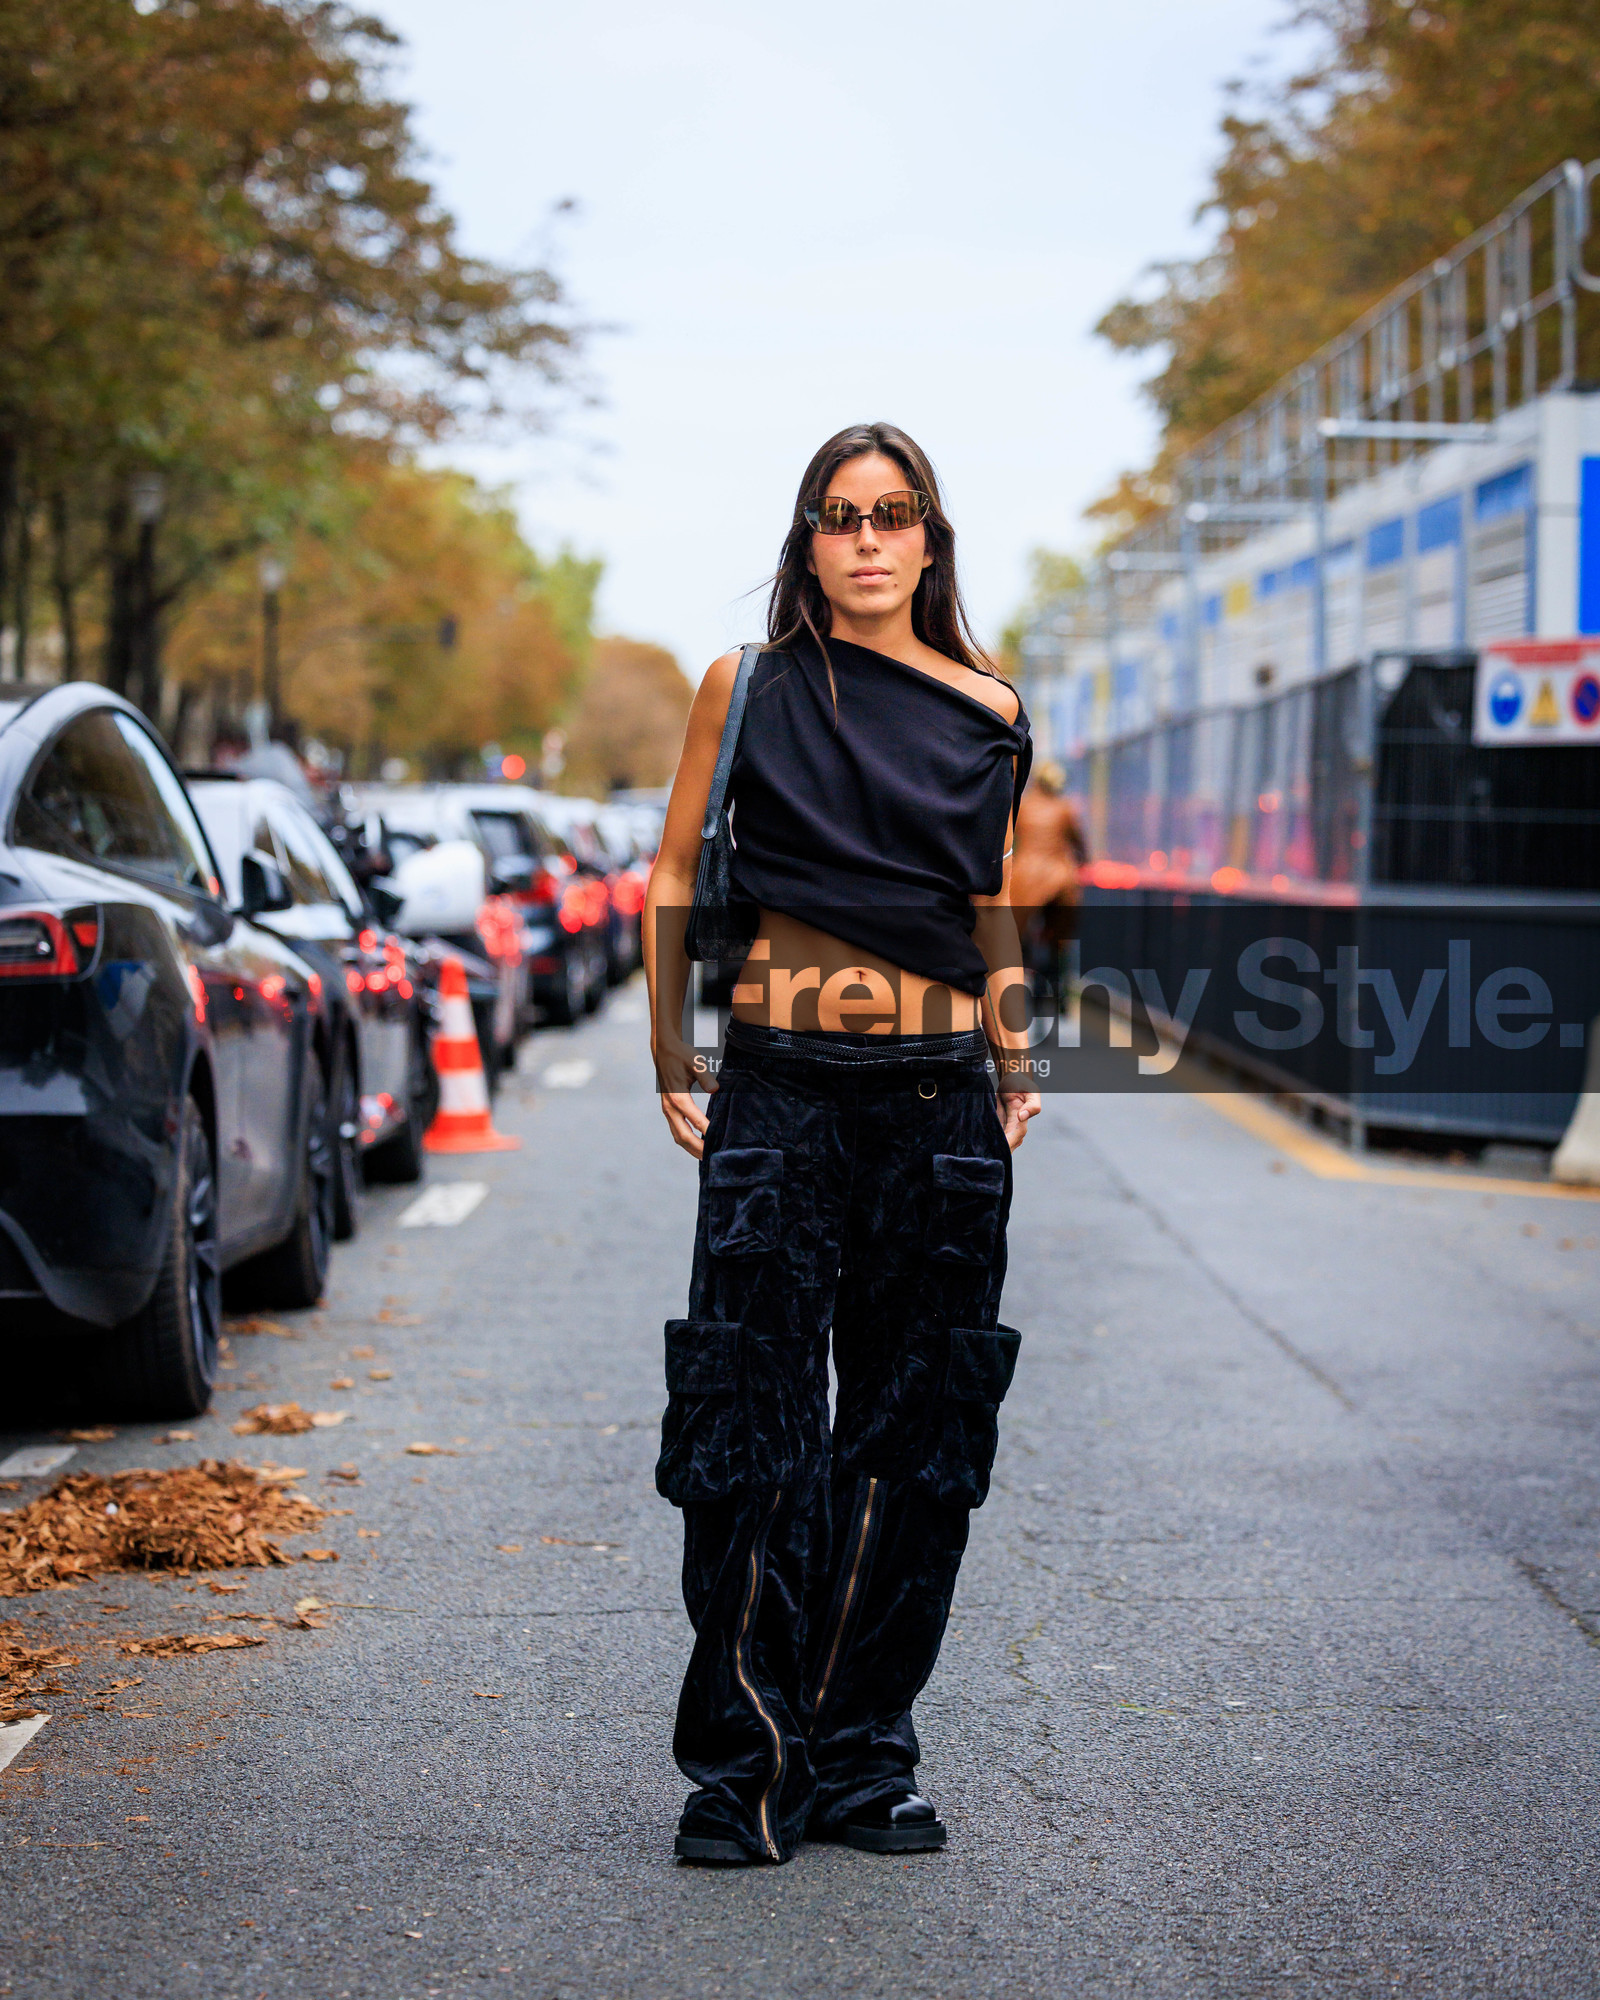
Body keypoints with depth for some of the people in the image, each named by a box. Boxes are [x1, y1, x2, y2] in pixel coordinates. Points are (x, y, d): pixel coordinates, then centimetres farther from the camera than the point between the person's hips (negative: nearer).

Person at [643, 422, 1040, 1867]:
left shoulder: (989, 716, 9)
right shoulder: (747, 688, 3)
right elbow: (674, 878, 8)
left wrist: (1016, 1068, 11)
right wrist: (671, 1063, 2)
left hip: (940, 1098, 2)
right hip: (780, 1093, -2)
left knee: (916, 1444, 5)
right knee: (754, 1436, -2)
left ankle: (864, 1759, 17)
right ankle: (745, 1766, 9)